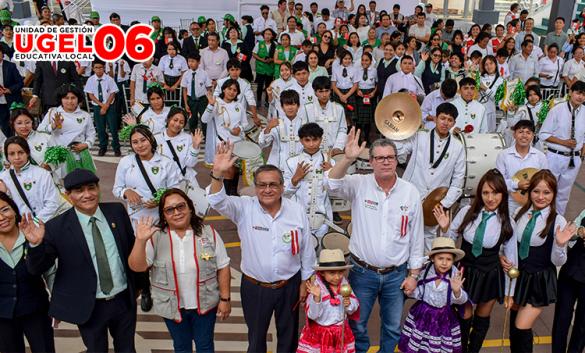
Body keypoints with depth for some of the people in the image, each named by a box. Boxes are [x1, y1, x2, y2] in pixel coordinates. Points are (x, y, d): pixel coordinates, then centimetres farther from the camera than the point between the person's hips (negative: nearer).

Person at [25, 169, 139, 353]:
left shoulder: (117, 211, -6)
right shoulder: (56, 227, -14)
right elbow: (36, 269, -9)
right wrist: (35, 244, -29)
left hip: (124, 300, 2)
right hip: (88, 307, -2)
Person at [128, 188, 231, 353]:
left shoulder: (208, 232, -10)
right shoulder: (155, 236, -10)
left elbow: (222, 267, -5)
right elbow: (136, 267, -18)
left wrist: (225, 298, -6)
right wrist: (140, 241, -32)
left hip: (205, 303, -1)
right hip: (172, 306, 1)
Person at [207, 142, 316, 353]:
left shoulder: (297, 211, -9)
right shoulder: (244, 208, -12)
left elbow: (307, 251, -1)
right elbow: (218, 201, -29)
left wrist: (304, 283, 4)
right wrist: (218, 173, -47)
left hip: (290, 285, 1)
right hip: (254, 287, 0)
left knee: (289, 335, 20)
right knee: (256, 336, 19)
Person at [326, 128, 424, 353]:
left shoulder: (411, 192, -4)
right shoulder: (360, 184, -8)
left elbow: (416, 236, 1)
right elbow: (332, 185, -26)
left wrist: (413, 274, 2)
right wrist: (348, 159, -41)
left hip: (396, 274, 1)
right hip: (362, 272, -1)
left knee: (393, 328, 18)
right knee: (357, 325, 14)